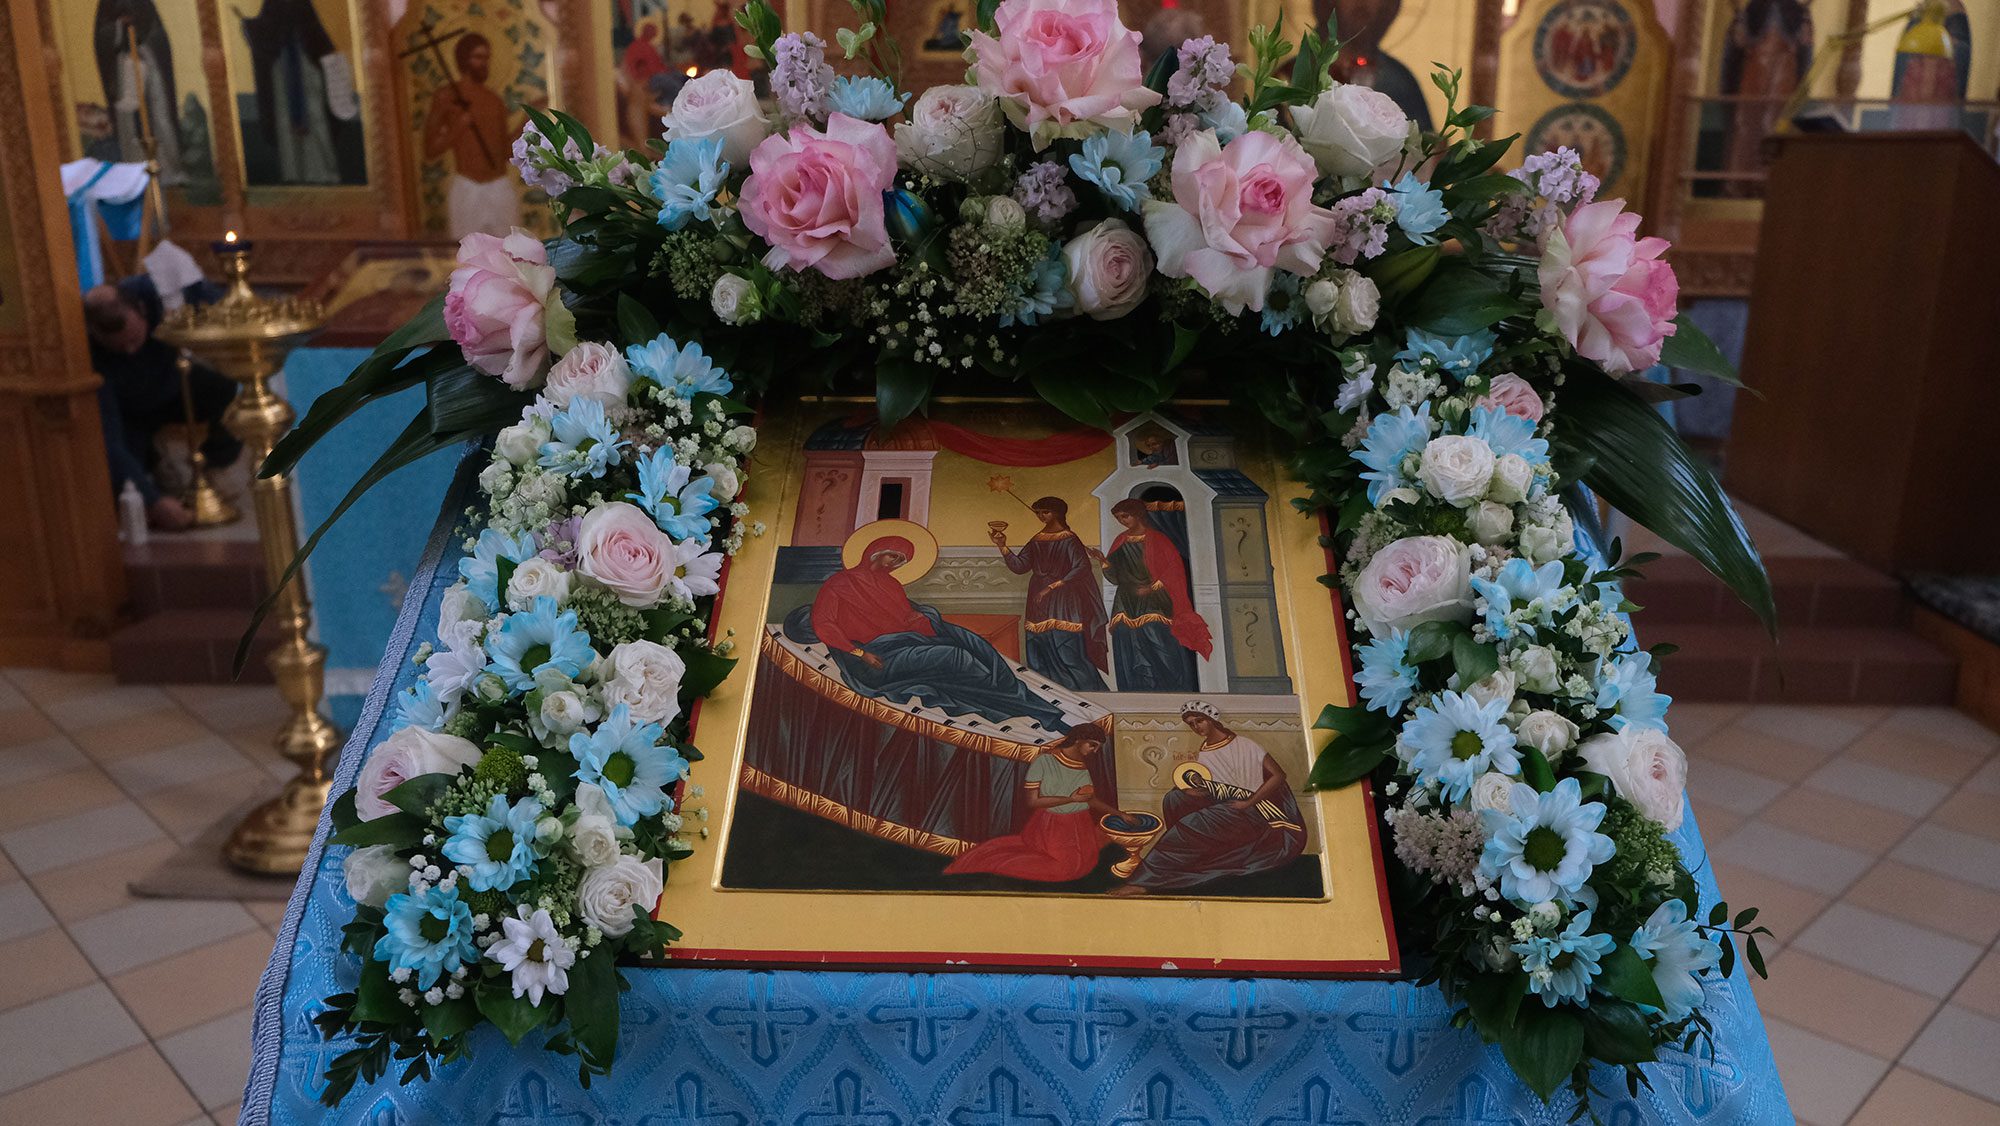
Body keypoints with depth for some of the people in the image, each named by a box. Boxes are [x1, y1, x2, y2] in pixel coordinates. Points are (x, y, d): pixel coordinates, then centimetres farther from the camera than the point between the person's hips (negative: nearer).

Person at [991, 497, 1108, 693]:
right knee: (1040, 650, 6)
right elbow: (1020, 566, 7)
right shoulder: (1036, 541, 11)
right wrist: (1002, 547, -6)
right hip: (1040, 604, 7)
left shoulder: (1068, 539, -6)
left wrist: (1053, 586, -16)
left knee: (1067, 649, -11)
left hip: (1064, 602, -6)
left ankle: (1087, 691, -2)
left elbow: (1081, 567, -14)